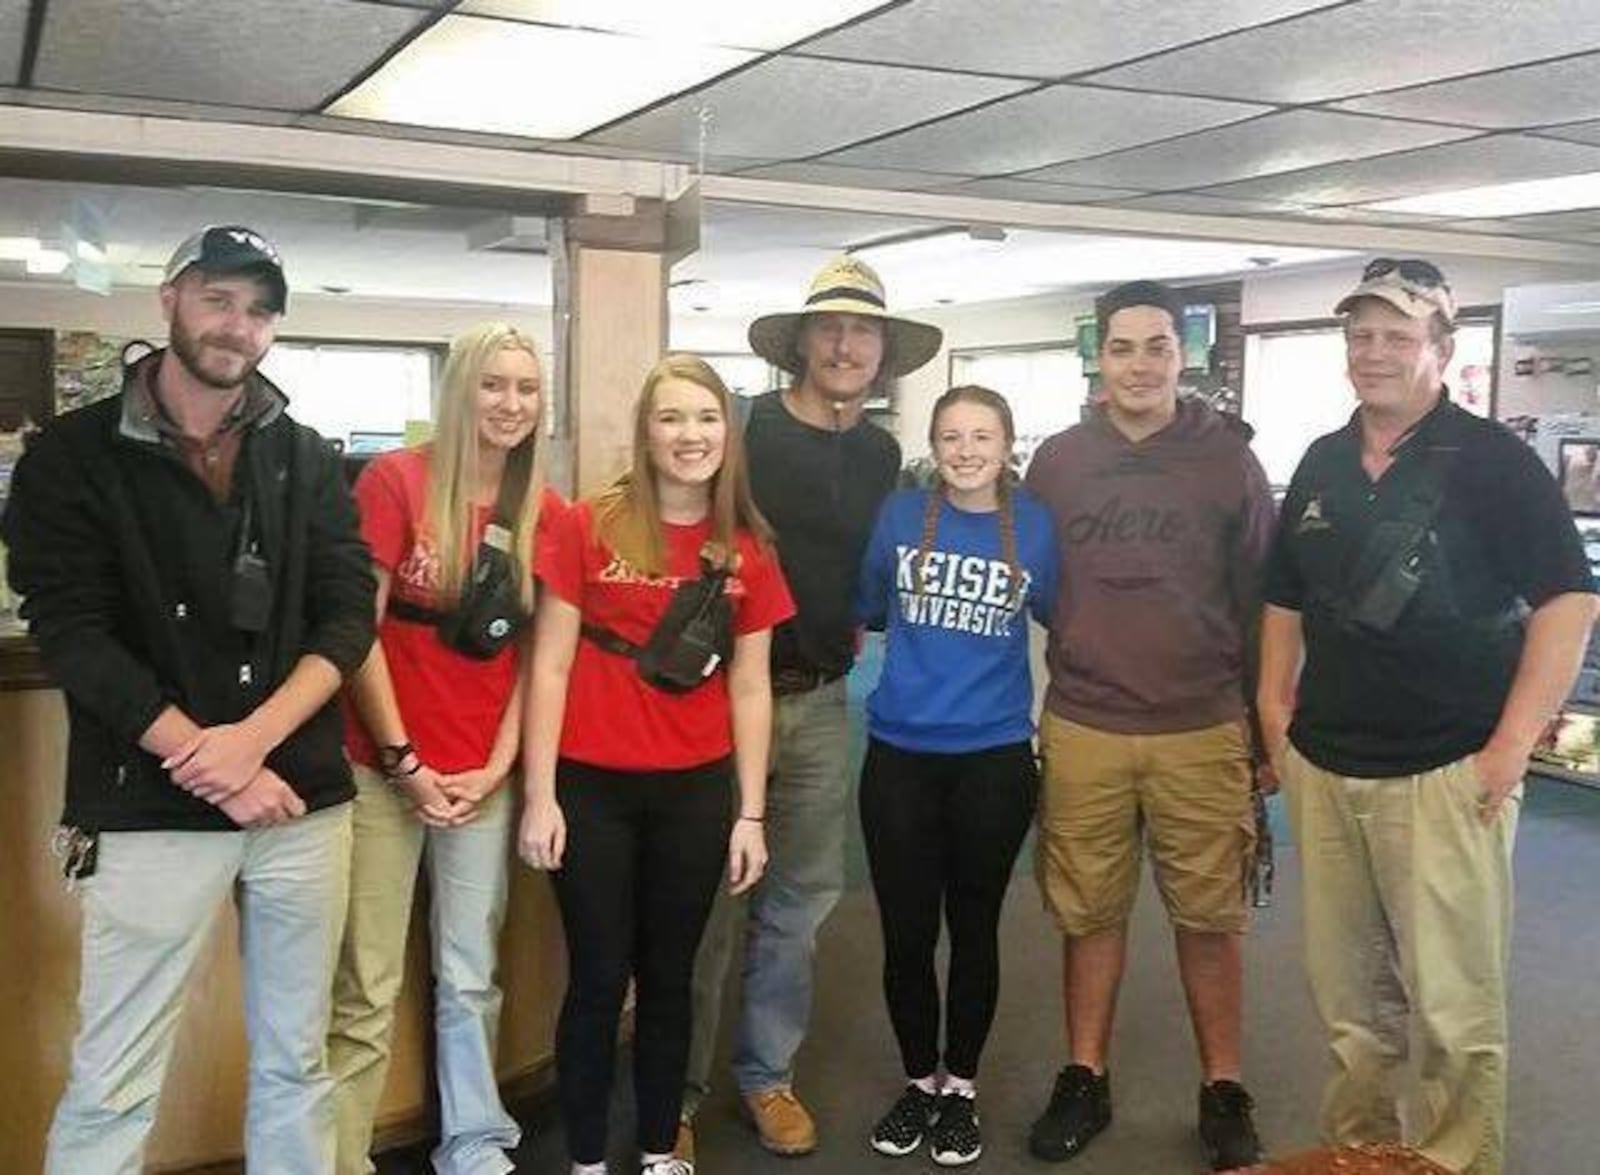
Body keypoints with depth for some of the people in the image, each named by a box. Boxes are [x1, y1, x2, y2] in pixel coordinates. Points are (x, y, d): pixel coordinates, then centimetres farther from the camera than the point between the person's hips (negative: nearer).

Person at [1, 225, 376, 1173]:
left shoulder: (309, 461, 8)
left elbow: (349, 615, 0)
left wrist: (254, 736, -15)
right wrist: (206, 765, -14)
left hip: (303, 800, 3)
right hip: (151, 812, -3)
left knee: (297, 1065, 14)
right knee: (113, 1086, 2)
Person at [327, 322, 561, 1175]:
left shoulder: (546, 512, 4)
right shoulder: (394, 480, -8)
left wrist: (497, 765, 0)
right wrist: (405, 762, -10)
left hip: (483, 777, 4)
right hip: (384, 768, -4)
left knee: (470, 980, 14)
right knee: (367, 992, 1)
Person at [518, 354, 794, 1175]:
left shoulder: (747, 551, 3)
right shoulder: (589, 527, -7)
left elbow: (749, 688, 6)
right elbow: (551, 666, -5)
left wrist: (751, 813, 5)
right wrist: (539, 795, -8)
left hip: (697, 791, 3)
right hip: (593, 786, -3)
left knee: (668, 979, 15)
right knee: (598, 980, 7)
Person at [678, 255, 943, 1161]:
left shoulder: (882, 455, 9)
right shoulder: (744, 429, -9)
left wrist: (861, 622, 10)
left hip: (821, 701, 5)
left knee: (801, 897, 13)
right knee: (708, 899, 2)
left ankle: (767, 1073, 29)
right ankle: (679, 1087, 17)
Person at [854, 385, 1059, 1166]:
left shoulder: (1036, 525, -3)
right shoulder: (901, 515, -2)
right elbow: (868, 609, 11)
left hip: (994, 758, 0)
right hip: (899, 755, 1)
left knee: (973, 928, 12)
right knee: (905, 932, 7)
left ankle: (961, 1087, 30)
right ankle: (918, 1081, 28)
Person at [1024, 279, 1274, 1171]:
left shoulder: (1228, 460, 2)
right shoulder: (1058, 462, 5)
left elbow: (1260, 598, 5)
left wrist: (1264, 721, 5)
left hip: (1203, 732, -1)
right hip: (1081, 730, 1)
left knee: (1211, 915, 7)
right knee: (1088, 911, 10)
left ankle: (1225, 1092, 22)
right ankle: (1085, 1080, 25)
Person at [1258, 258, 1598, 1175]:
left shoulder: (1492, 461, -5)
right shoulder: (1322, 464, 11)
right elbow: (1286, 599, 19)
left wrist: (1514, 744, -15)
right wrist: (1276, 708, 9)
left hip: (1447, 770, -5)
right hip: (1324, 766, 5)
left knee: (1454, 1003, 1)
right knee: (1348, 990, 15)